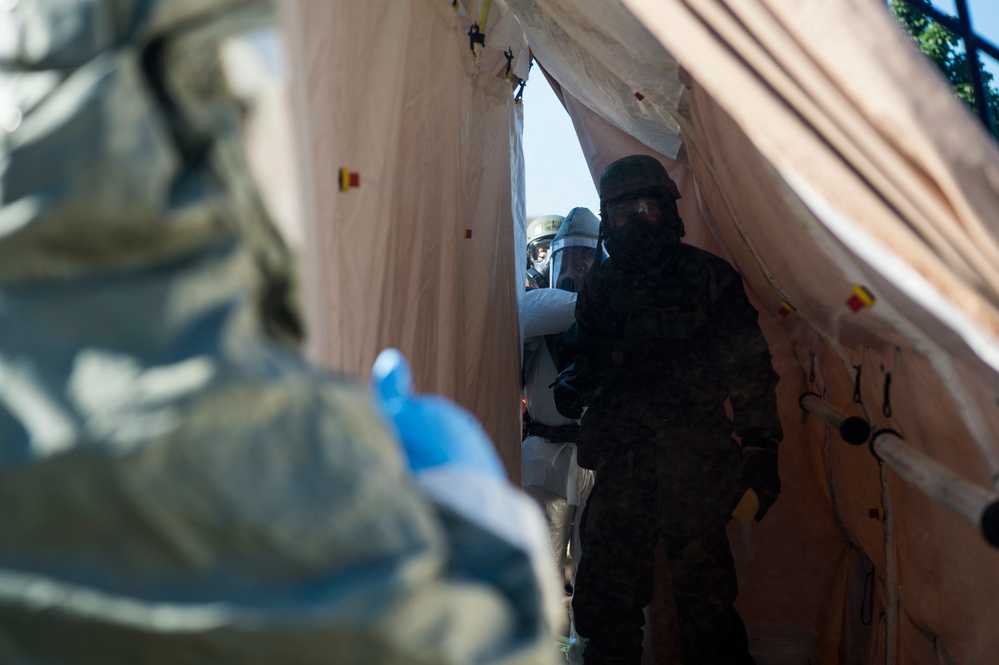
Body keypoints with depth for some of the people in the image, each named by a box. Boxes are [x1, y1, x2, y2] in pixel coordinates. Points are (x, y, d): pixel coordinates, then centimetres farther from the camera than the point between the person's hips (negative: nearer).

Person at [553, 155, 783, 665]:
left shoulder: (709, 278, 2)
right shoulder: (600, 283, 13)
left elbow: (749, 369, 1)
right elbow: (579, 349, 27)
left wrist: (760, 449, -4)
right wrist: (571, 380, 4)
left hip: (691, 464, -4)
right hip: (619, 462, 4)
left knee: (703, 592, -3)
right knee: (606, 590, 6)